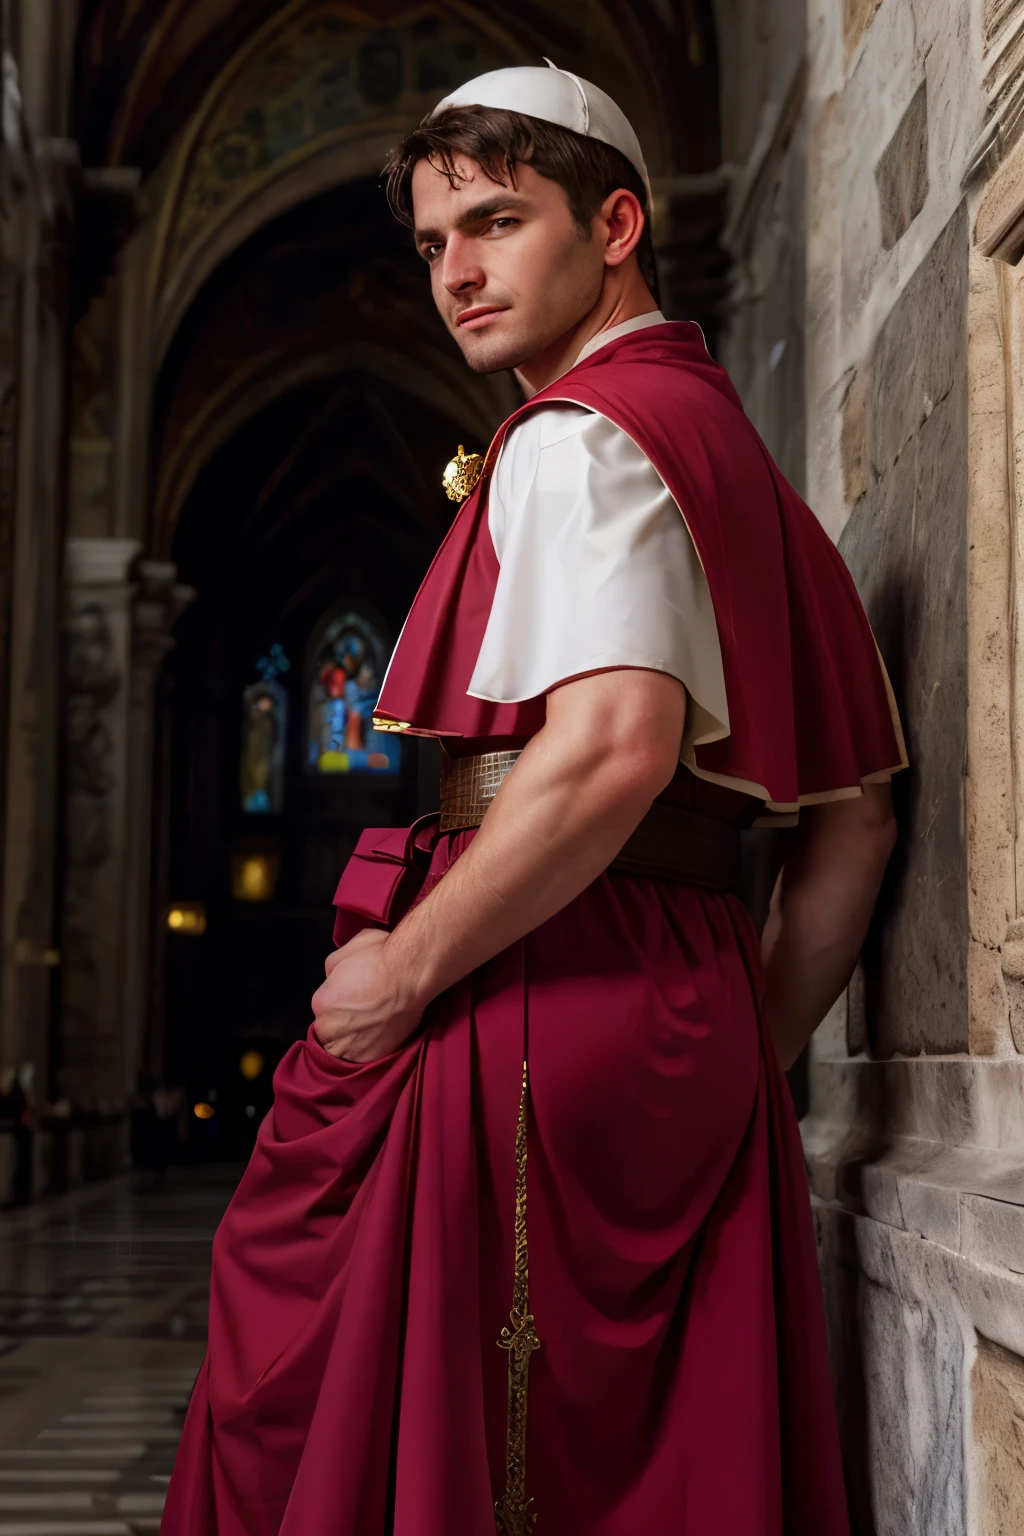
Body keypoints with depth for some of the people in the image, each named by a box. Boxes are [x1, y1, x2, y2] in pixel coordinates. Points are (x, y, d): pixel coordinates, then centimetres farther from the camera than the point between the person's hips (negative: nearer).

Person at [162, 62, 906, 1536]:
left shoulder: (580, 435, -8)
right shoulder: (741, 457, 20)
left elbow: (614, 743, -26)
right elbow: (856, 820, 18)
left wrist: (403, 968, -16)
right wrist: (750, 1051, 19)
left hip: (528, 1004, -9)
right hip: (684, 1021, 9)